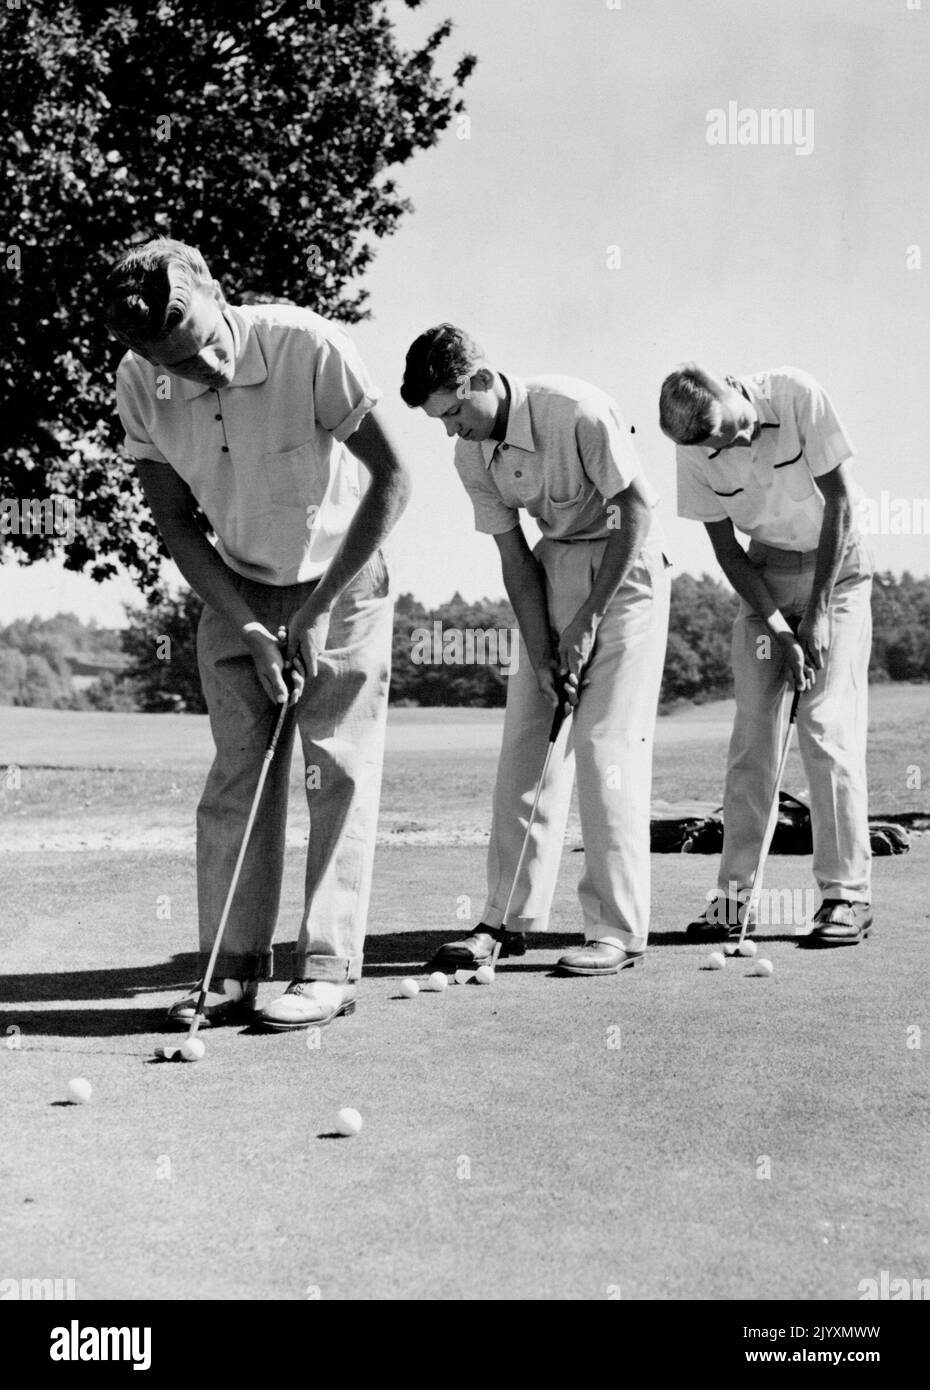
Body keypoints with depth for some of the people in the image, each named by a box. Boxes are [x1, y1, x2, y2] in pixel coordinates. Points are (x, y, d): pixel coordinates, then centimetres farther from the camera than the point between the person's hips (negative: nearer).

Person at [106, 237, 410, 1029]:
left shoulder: (311, 348, -27)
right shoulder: (139, 386, -14)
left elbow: (392, 478, -22)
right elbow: (177, 524, -7)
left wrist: (316, 609, -23)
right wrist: (252, 631, -15)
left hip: (341, 581, -3)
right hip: (235, 590, 4)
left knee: (338, 774, -7)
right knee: (235, 773, 0)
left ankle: (329, 969, -3)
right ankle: (234, 971, 4)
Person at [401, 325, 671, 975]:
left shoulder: (578, 411, -23)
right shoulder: (471, 456, -3)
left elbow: (637, 511, -18)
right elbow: (514, 556, 1)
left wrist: (586, 620, -17)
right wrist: (540, 653, -8)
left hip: (626, 566, -6)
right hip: (555, 562, 6)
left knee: (605, 744, -11)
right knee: (526, 741, 2)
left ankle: (619, 930, -3)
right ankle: (509, 919, 9)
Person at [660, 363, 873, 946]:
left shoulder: (796, 394, -22)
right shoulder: (696, 453, -12)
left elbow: (840, 499, -16)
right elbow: (726, 548, -5)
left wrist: (818, 612, -16)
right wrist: (779, 629, -15)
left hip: (836, 568, -3)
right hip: (764, 576, 3)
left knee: (827, 728, -11)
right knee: (752, 730, -3)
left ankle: (847, 893, -4)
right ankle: (735, 892, 3)